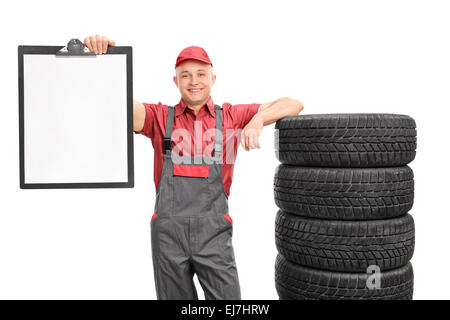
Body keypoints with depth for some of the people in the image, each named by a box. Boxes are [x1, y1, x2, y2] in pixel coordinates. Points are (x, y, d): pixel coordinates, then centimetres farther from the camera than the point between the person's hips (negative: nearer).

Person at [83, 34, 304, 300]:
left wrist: (258, 119, -11)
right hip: (168, 231, 1)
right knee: (175, 296, 13)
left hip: (213, 231, 0)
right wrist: (99, 56, -21)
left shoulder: (230, 117, 7)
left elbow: (293, 105, 7)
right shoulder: (160, 117, 8)